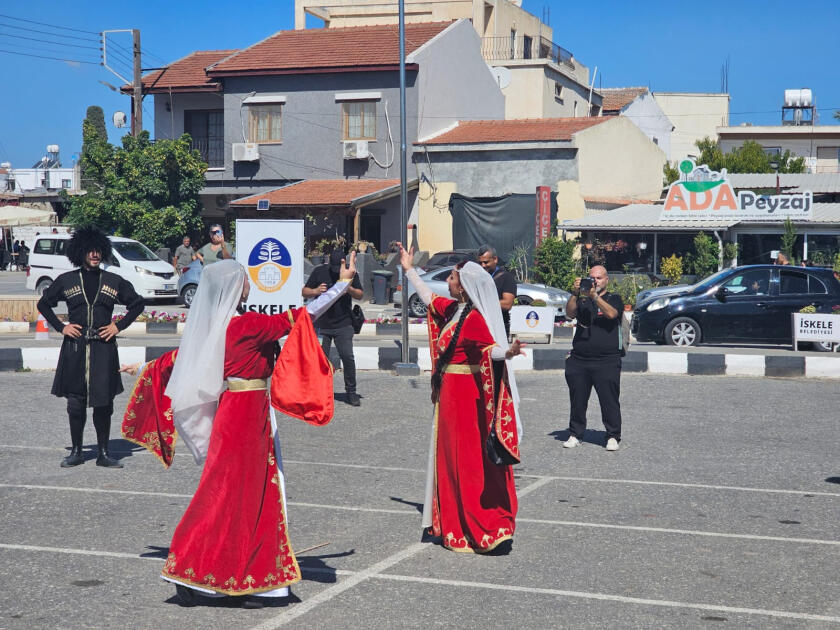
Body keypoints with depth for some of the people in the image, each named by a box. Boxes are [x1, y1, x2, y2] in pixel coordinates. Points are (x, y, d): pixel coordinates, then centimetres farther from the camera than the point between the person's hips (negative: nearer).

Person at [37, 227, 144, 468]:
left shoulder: (114, 281, 7)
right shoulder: (66, 280, 6)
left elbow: (137, 304, 15)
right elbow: (43, 304, 16)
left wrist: (119, 326, 4)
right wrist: (61, 327, 5)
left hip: (103, 348, 0)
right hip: (74, 348, 0)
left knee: (103, 403, -1)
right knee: (75, 402, 4)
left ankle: (103, 453, 7)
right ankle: (76, 451, 14)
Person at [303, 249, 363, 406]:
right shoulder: (319, 272, 1)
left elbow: (360, 295, 6)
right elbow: (304, 292, 5)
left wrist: (350, 289, -15)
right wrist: (315, 291, -17)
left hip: (343, 325, 0)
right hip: (322, 325, 1)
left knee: (347, 357, -9)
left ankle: (351, 392, 2)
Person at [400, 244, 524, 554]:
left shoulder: (473, 318, -19)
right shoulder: (452, 309, 8)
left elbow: (490, 348, -32)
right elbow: (429, 298, 27)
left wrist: (508, 352, -53)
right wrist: (409, 270, 36)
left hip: (464, 396, -10)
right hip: (450, 394, 10)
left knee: (468, 461, -7)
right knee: (451, 458, 15)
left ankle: (481, 531, -5)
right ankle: (455, 526, 24)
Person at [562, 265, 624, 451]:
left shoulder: (614, 299, 8)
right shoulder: (582, 300, 14)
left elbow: (611, 314, -13)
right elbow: (570, 313, -3)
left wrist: (595, 296, -22)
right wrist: (575, 294, -17)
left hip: (606, 361, -3)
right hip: (579, 360, 3)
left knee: (609, 401, -4)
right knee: (577, 400, 7)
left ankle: (613, 437, 4)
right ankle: (575, 434, 17)